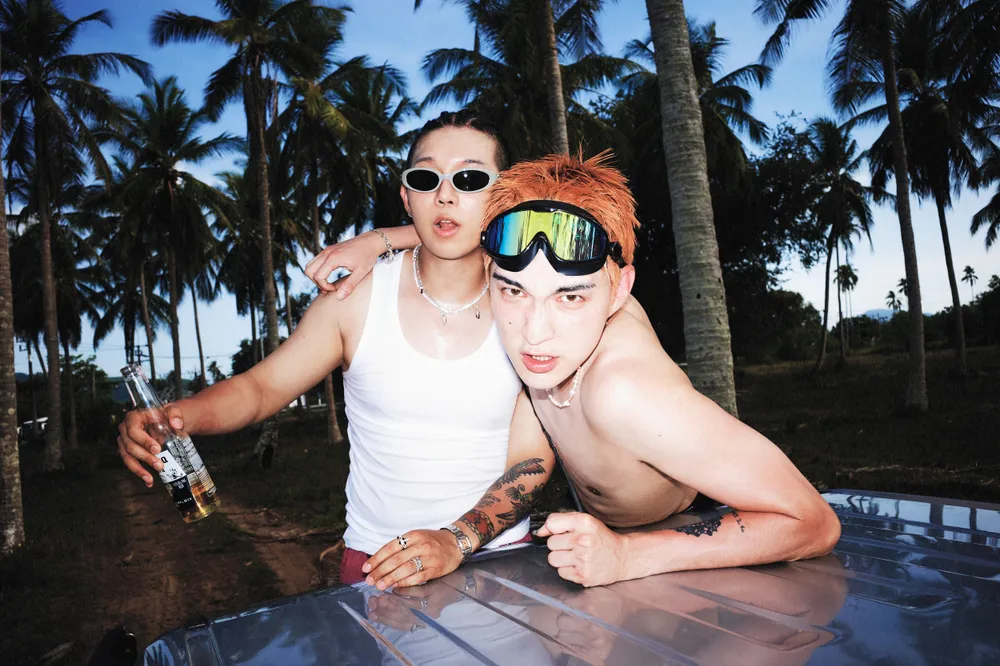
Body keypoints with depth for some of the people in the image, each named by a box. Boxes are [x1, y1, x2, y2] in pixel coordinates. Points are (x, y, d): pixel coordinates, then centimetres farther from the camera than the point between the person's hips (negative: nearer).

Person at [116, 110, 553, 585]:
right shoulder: (358, 298, -2)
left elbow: (530, 460, -7)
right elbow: (260, 386, 3)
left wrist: (457, 540, -22)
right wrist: (177, 415, -17)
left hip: (498, 553, -1)